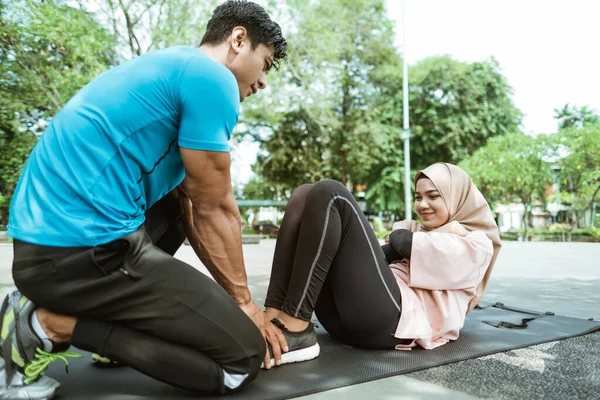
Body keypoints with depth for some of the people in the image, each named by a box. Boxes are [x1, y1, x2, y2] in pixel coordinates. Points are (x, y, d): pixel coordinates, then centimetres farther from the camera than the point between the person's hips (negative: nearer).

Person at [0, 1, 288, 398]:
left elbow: (192, 208, 20)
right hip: (81, 247, -10)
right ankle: (51, 325, -4)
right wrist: (243, 301, 9)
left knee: (177, 206, 33)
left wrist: (237, 299, 19)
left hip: (44, 237, 10)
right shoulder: (211, 79, -8)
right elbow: (215, 210, -5)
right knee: (243, 356, -5)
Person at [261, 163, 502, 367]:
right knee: (304, 196, -2)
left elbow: (403, 243, -2)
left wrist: (400, 235, 18)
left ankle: (294, 331, -24)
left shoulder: (476, 244, 14)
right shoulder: (417, 231, 35)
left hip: (392, 319, -7)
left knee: (330, 194, -15)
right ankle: (274, 318, -19)